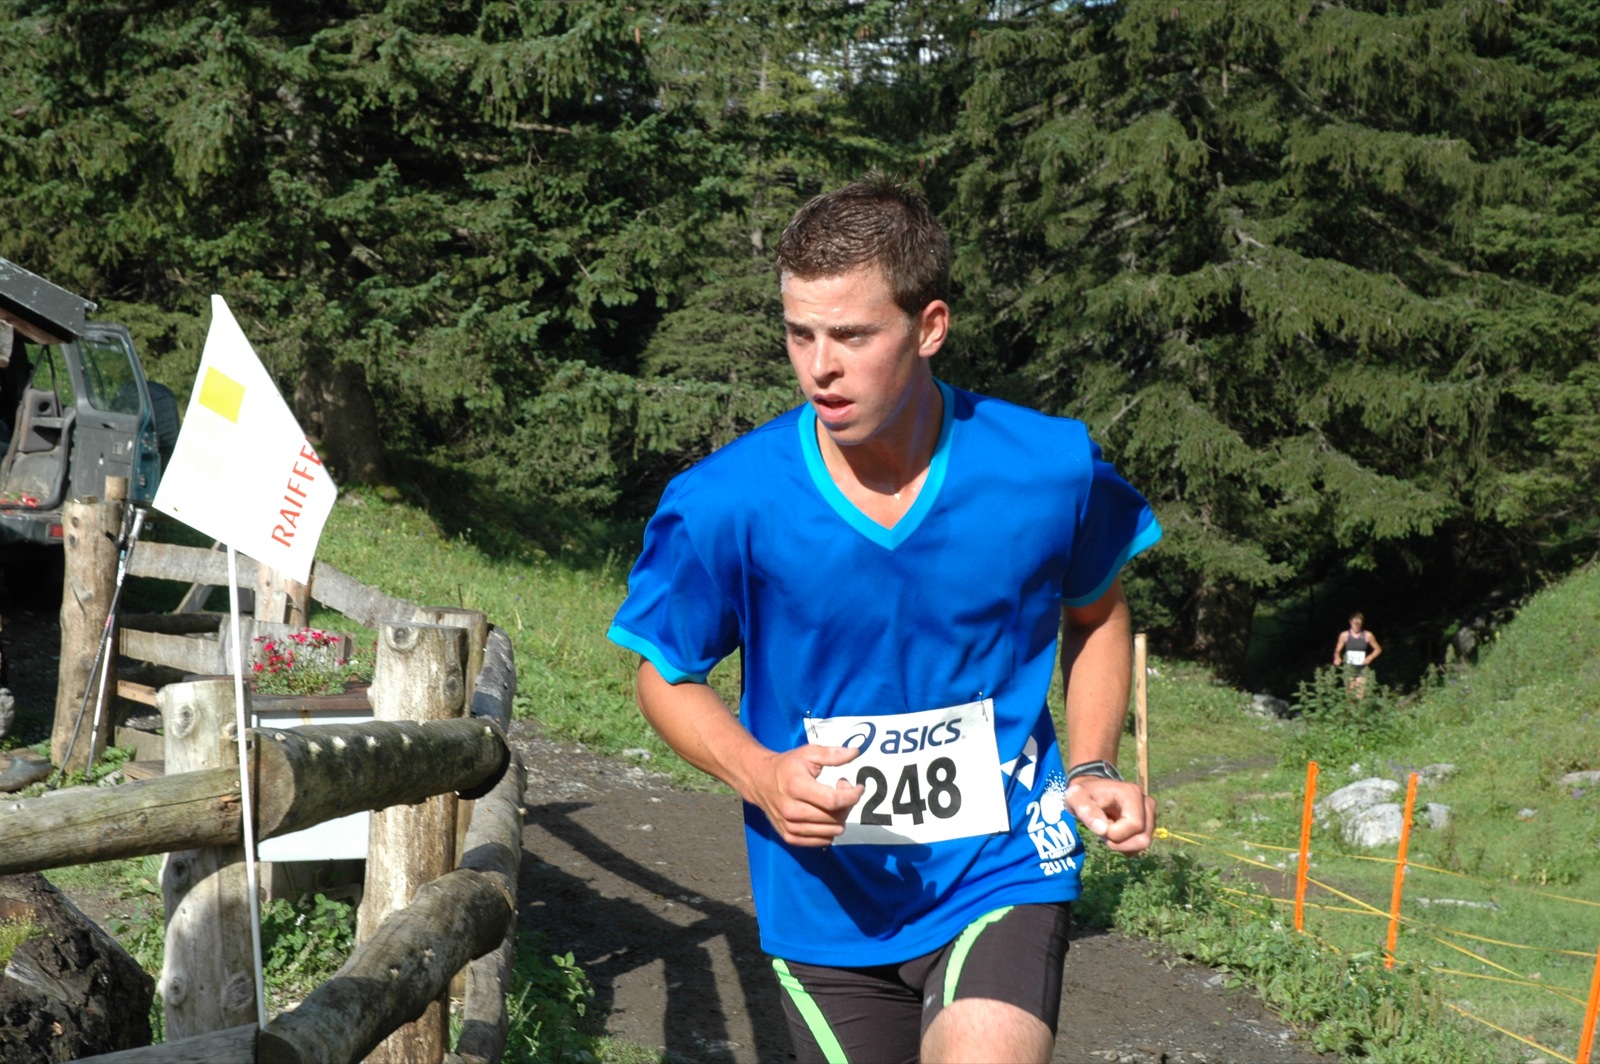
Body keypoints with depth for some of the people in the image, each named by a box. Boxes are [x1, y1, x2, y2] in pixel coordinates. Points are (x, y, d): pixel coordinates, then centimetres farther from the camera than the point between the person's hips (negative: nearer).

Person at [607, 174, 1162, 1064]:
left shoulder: (1050, 471, -12)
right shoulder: (724, 504, -16)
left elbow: (1096, 614, 10)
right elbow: (668, 675, 1)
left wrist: (1091, 770, -3)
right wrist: (762, 775, -17)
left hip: (1003, 873, -1)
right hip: (830, 908, 1)